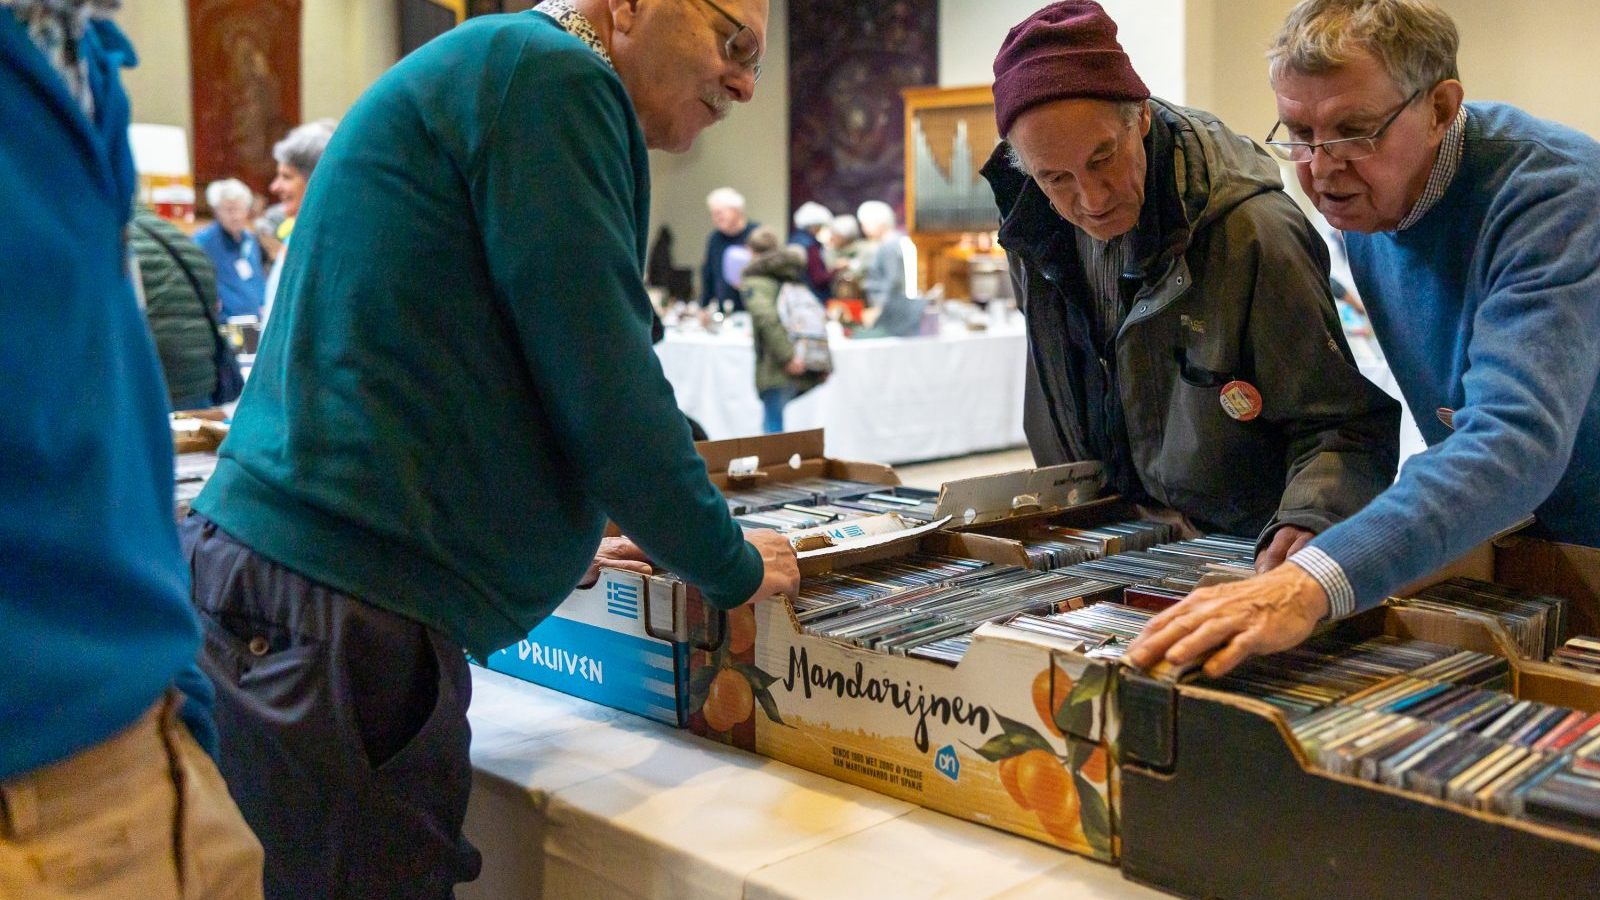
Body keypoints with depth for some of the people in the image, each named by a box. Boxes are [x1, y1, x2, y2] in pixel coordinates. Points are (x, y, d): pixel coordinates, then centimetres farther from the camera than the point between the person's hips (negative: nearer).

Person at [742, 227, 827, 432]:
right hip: (810, 367, 7)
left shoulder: (755, 280, 2)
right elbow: (819, 317, 21)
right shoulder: (796, 275, 24)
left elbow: (766, 317, -16)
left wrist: (787, 356, -19)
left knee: (773, 426, -4)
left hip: (778, 369, -7)